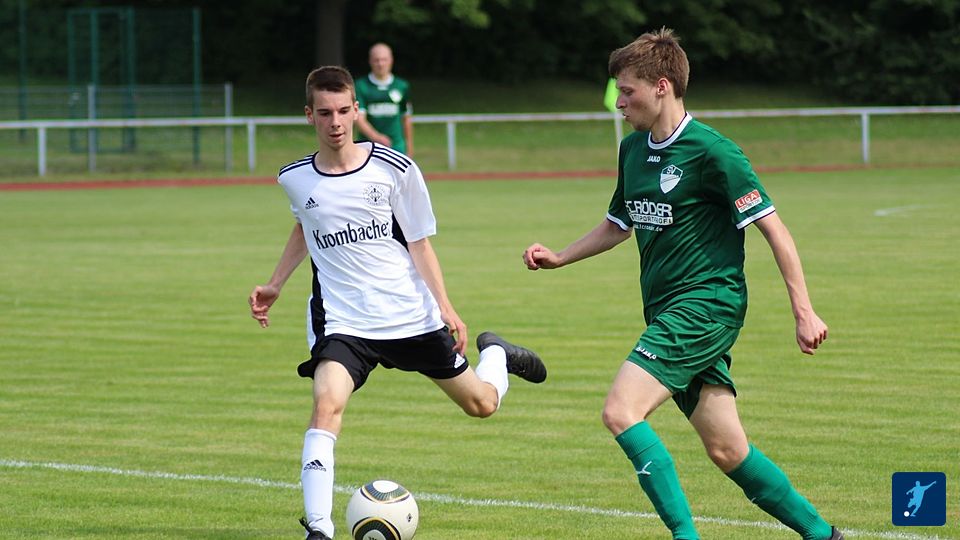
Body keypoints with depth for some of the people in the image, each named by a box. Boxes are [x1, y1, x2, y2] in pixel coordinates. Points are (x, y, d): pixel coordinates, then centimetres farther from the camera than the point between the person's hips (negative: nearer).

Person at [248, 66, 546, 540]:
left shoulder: (394, 170, -7)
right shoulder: (294, 180, -1)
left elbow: (420, 244, -1)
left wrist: (445, 306, -10)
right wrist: (275, 285, 18)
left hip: (412, 316, 0)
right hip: (342, 321, 0)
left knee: (481, 404, 12)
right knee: (326, 403, -28)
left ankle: (495, 354, 49)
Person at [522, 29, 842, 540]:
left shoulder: (712, 152, -13)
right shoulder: (632, 149, 12)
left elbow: (774, 229, -11)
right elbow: (617, 225, 27)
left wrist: (803, 312, -13)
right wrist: (558, 257, 14)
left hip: (705, 303, -8)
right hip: (668, 312, 8)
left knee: (621, 411, -21)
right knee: (727, 450, 7)